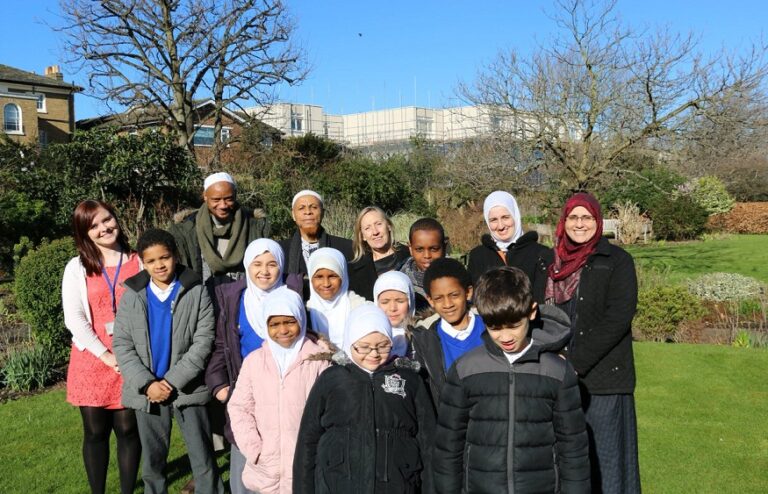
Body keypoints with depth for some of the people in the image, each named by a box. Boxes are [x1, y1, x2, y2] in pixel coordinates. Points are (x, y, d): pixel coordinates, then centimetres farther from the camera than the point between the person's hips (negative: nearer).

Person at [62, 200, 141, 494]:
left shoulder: (138, 262, 4)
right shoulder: (77, 268, 3)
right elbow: (74, 318, -4)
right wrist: (105, 354, -11)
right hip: (92, 360, 0)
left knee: (128, 428, 4)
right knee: (96, 431, 7)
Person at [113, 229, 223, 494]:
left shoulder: (196, 292, -4)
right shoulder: (132, 295, 3)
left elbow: (203, 341, -8)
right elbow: (122, 345, 0)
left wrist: (173, 381, -14)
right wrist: (147, 384, -11)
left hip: (188, 389, -2)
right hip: (147, 391, 2)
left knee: (204, 461, 3)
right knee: (152, 462, 14)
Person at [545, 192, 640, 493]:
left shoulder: (617, 260, -3)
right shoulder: (554, 263, 12)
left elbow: (618, 318, -12)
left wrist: (577, 363, -15)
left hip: (602, 376, -4)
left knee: (603, 456, 1)